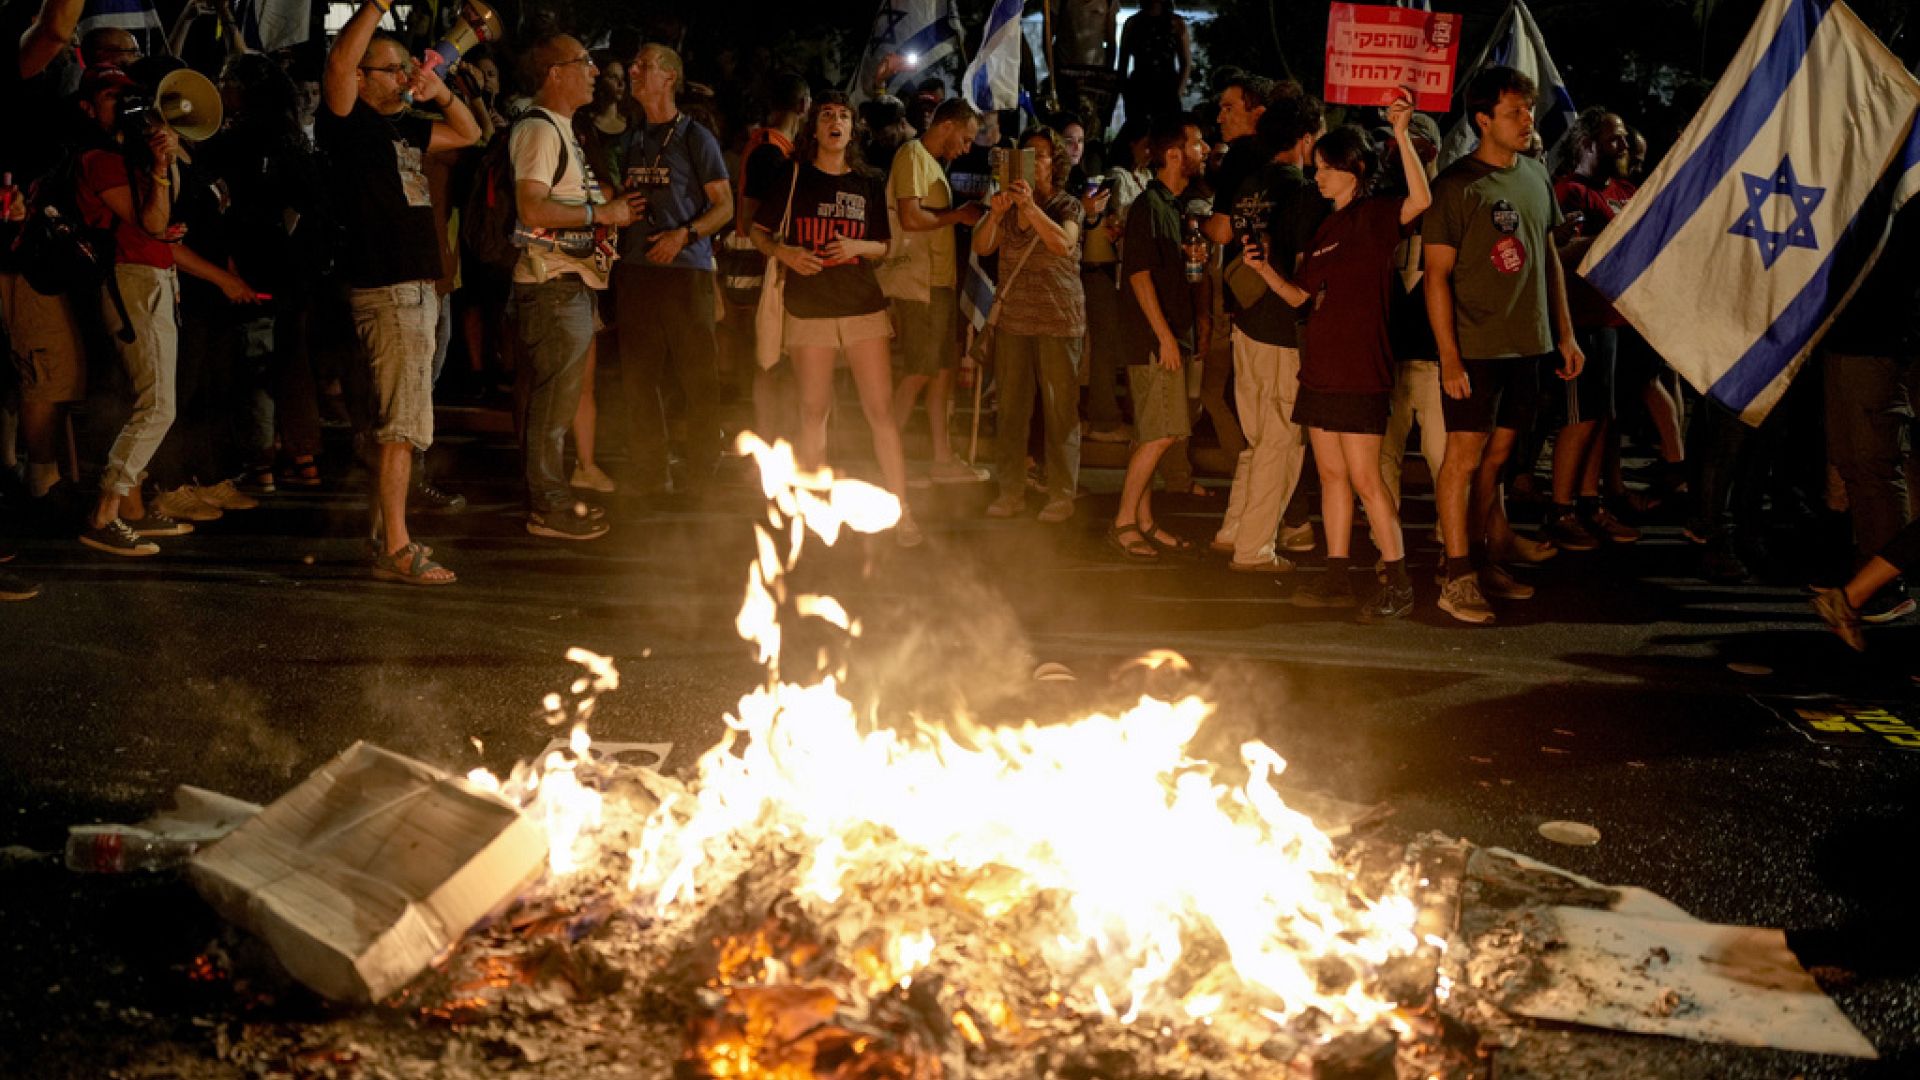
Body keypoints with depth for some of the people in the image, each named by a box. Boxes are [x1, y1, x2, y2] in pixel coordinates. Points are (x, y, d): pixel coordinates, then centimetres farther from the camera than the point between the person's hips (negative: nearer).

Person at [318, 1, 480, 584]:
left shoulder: (401, 127, 17)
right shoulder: (349, 124, -7)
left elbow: (468, 134, 29)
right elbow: (338, 61, -26)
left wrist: (440, 91, 12)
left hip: (417, 288, 9)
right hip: (384, 290, -9)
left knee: (400, 422, 13)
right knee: (402, 424, -11)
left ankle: (388, 535, 21)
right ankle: (394, 551, -9)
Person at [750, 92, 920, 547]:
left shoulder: (868, 185, 8)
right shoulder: (793, 178, 3)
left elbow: (884, 246, 13)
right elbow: (758, 231, 8)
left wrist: (860, 247, -8)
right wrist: (783, 252, -12)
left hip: (863, 304, 1)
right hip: (808, 308, -1)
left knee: (881, 409, -6)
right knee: (813, 412, 4)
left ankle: (901, 511, -3)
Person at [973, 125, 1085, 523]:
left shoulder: (1068, 205, 0)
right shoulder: (1007, 203, 11)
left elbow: (1063, 244, -20)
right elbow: (981, 247, 0)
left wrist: (1031, 208, -29)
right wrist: (995, 213, -17)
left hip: (1058, 319, -4)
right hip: (1013, 317, 4)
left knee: (1060, 408, -2)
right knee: (1010, 407, 5)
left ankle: (1062, 495, 4)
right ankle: (1010, 491, 12)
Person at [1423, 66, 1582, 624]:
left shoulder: (1536, 176, 11)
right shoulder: (1457, 185, -10)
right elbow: (1437, 274, -11)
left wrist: (1565, 333, 16)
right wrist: (1449, 357, -16)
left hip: (1526, 343, 6)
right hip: (1475, 346, -6)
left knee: (1497, 454, 12)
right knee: (1464, 455, -4)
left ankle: (1478, 559, 21)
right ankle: (1457, 578, -1)